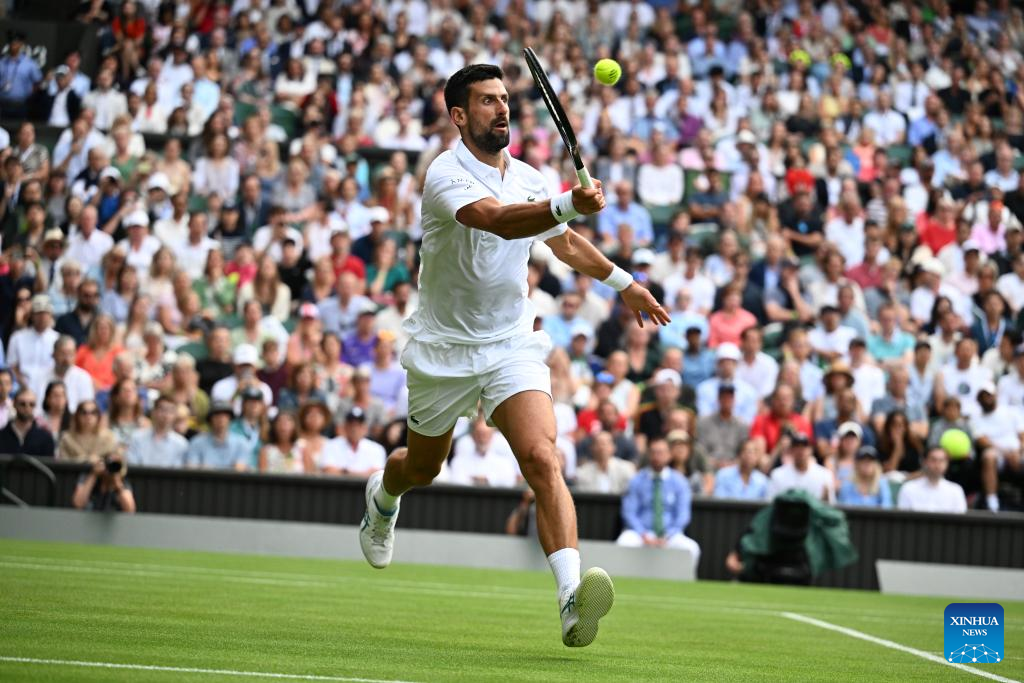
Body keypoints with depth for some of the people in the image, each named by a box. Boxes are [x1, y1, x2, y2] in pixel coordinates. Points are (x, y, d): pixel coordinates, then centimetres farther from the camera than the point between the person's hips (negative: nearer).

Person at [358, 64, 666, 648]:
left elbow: (565, 241, 25)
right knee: (422, 468, 20)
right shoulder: (446, 174, -18)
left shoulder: (530, 179, 2)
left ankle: (573, 599, -36)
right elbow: (499, 221, -40)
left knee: (543, 459, -21)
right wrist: (568, 205, -55)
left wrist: (623, 282, 27)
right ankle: (383, 496, 59)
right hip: (444, 352, -2)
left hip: (513, 346, 2)